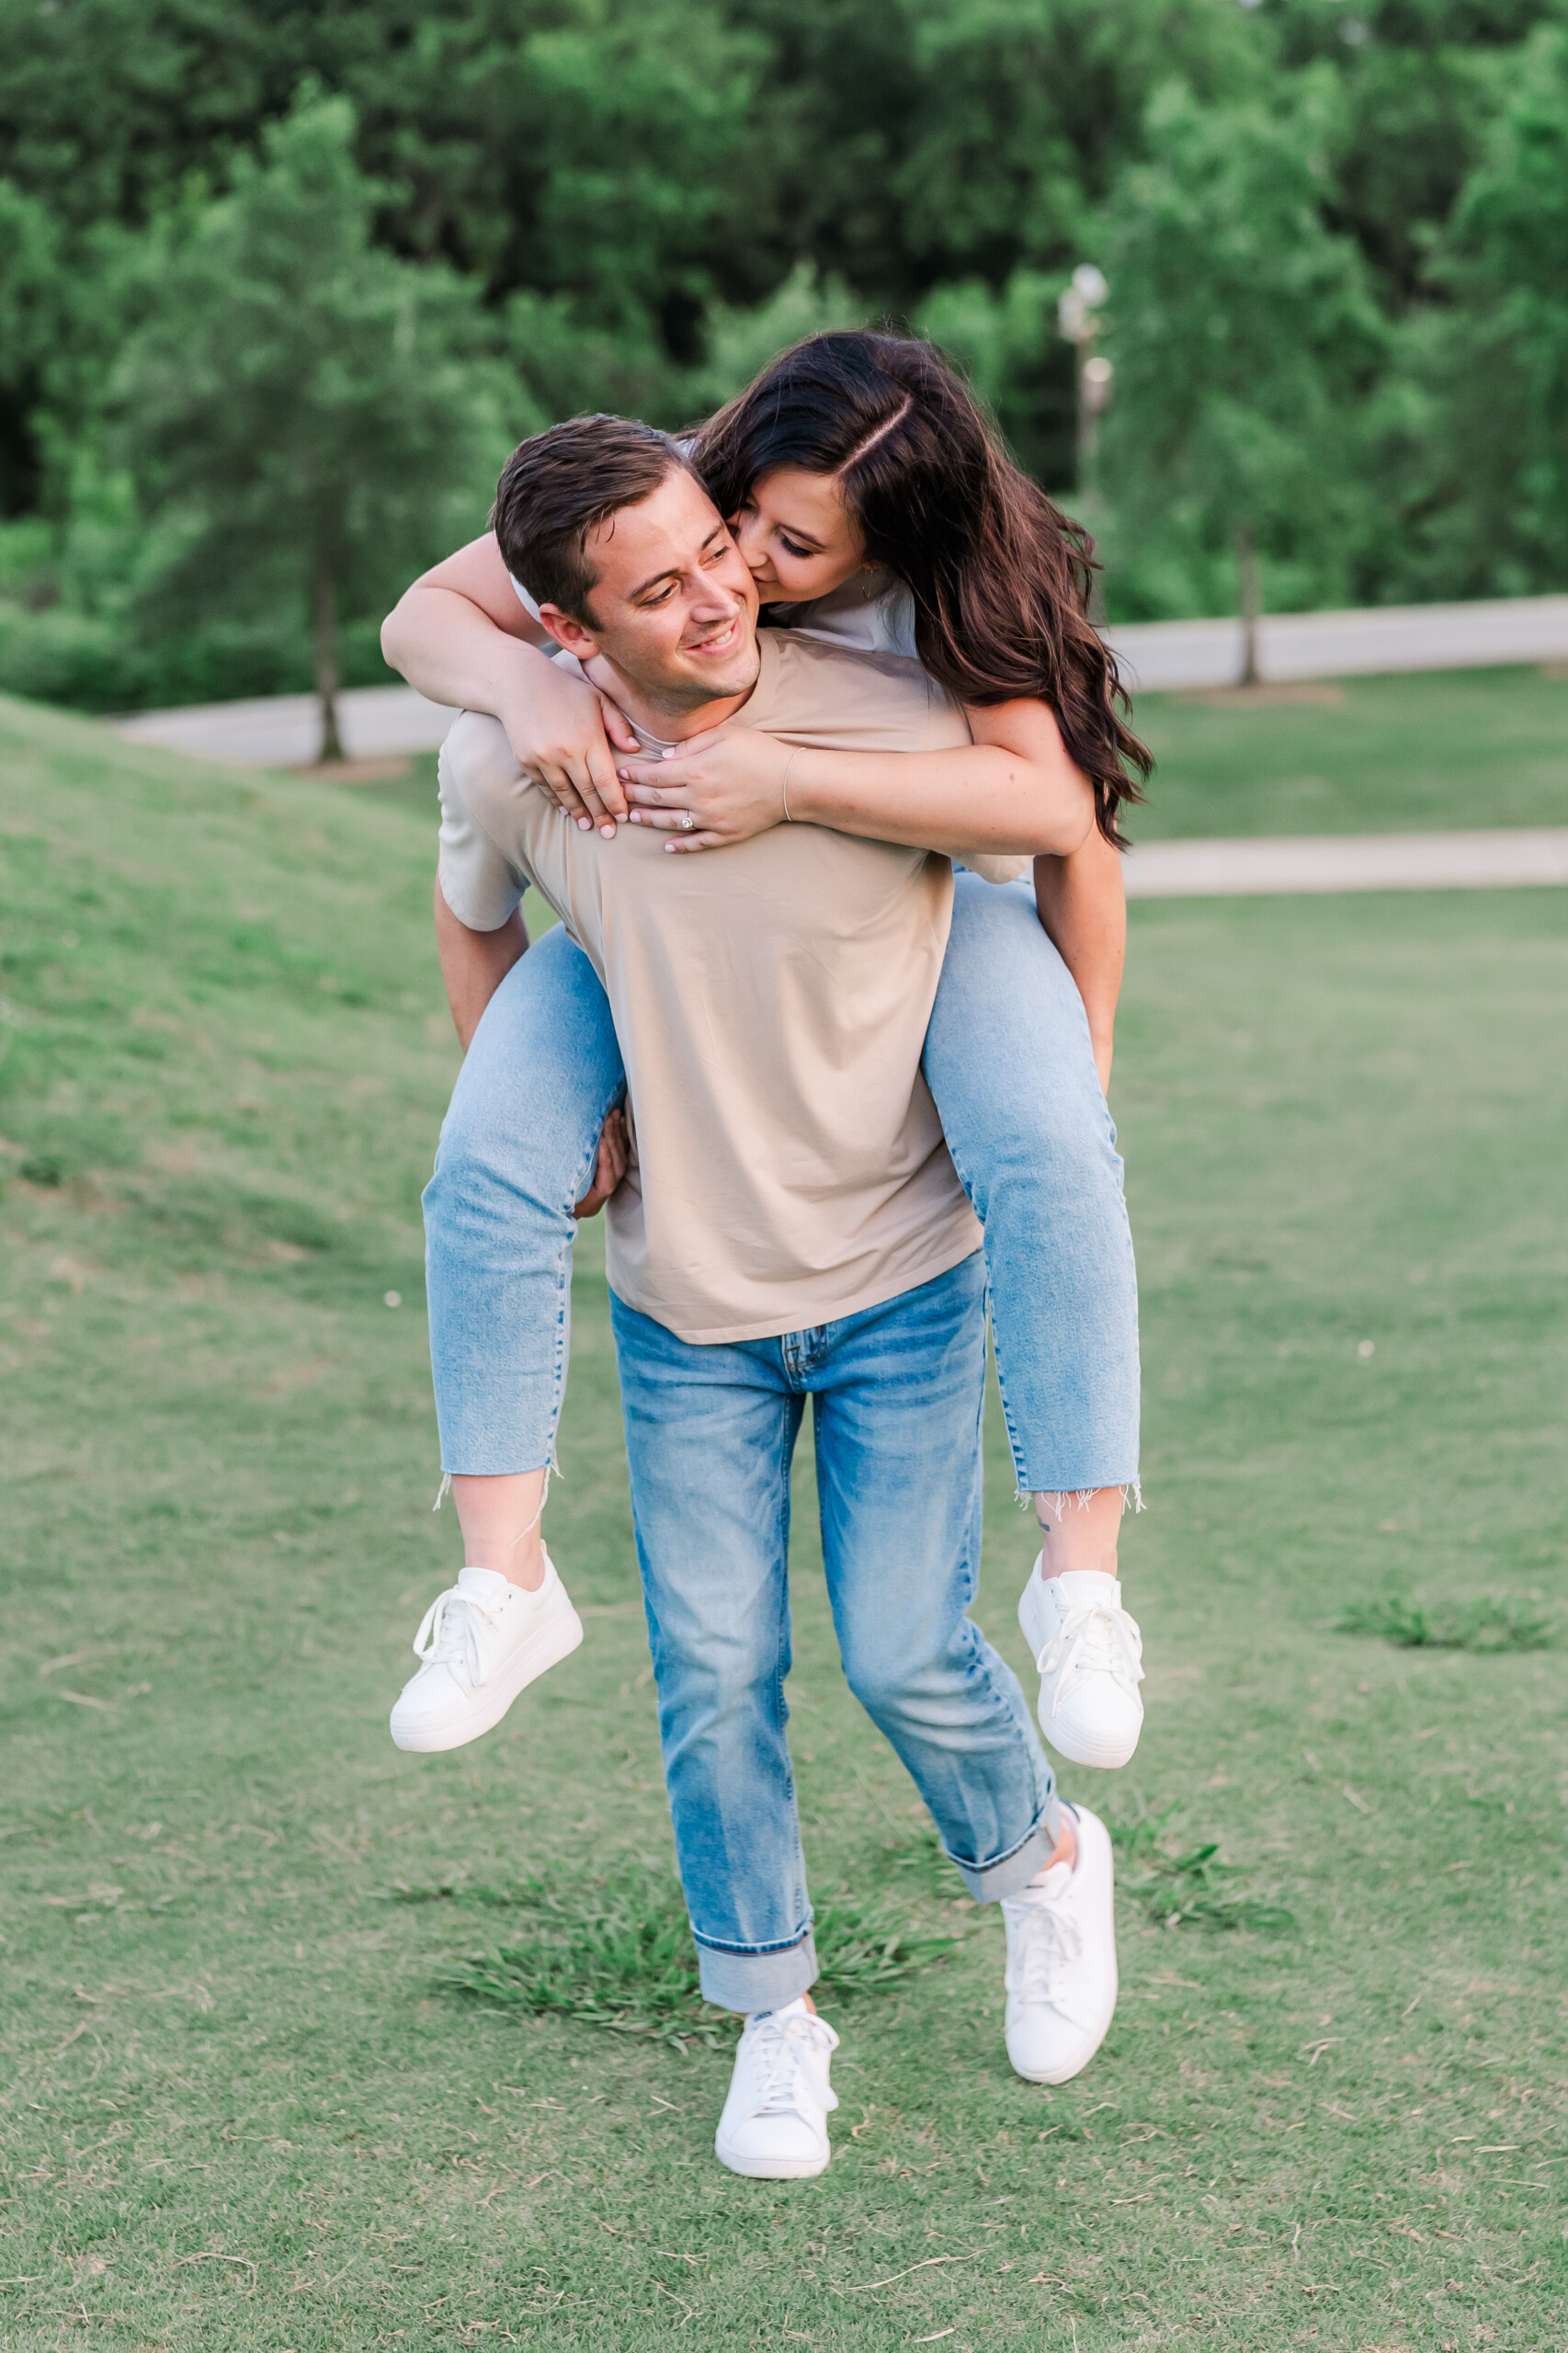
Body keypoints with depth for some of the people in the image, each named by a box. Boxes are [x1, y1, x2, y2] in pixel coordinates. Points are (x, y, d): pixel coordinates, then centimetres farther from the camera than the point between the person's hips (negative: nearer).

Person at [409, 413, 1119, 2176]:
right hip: (684, 1303, 2)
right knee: (712, 1680, 3)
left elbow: (1080, 831, -4)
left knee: (906, 1654, -3)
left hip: (902, 1278, -2)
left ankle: (1039, 1864, 31)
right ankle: (772, 2013, 26)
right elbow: (474, 922, 9)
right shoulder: (508, 762, -16)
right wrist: (512, 1128, 6)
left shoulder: (890, 724, -24)